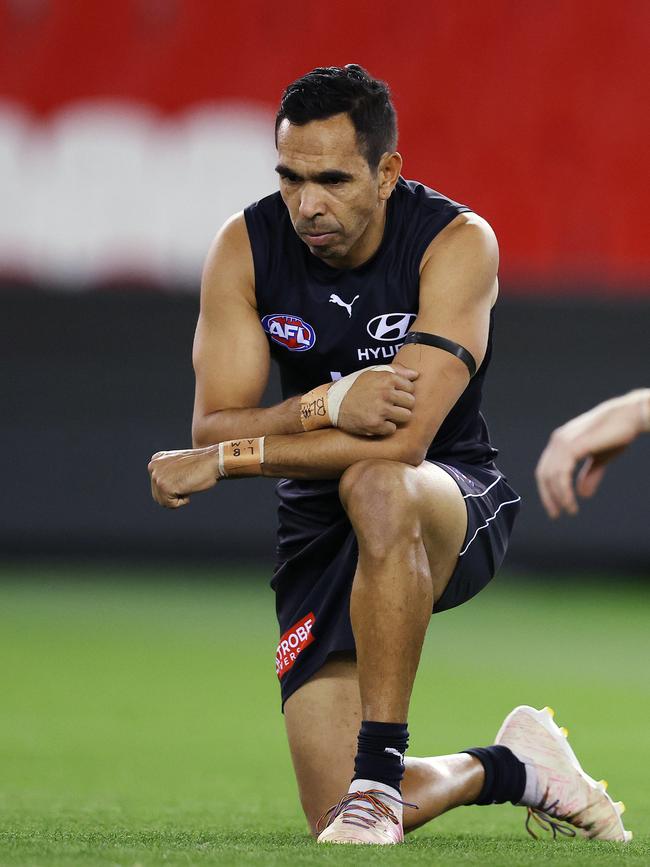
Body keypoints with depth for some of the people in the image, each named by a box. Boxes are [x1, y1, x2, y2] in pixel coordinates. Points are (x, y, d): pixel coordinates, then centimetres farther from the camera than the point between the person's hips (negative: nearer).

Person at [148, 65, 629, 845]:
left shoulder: (457, 244, -19)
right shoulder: (245, 248, -8)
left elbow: (404, 440, -29)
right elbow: (213, 426, -13)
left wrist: (227, 459, -27)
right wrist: (328, 407, -33)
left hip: (456, 514, -4)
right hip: (319, 534, 4)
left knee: (376, 487, -42)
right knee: (336, 822, -9)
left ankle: (380, 769, -33)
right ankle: (506, 768, 23)